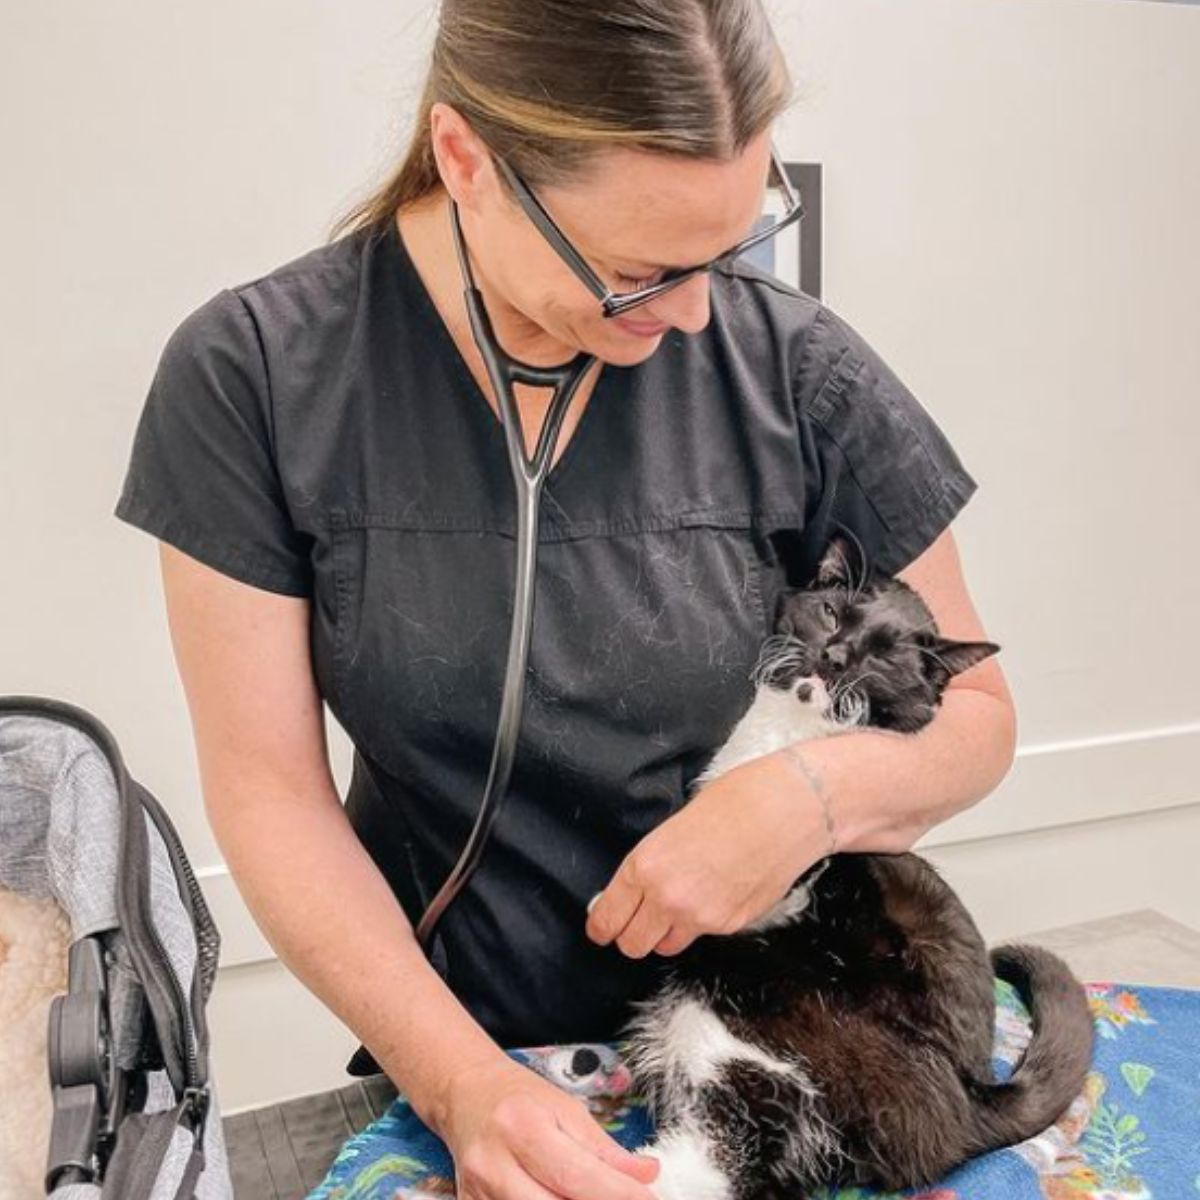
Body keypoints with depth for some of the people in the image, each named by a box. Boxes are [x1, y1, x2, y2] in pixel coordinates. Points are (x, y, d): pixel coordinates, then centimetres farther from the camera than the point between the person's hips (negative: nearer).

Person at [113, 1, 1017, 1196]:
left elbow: (973, 714, -6)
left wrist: (818, 794, -27)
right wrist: (463, 1081, -25)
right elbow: (268, 787, -14)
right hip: (441, 1040, -1)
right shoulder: (251, 377, -18)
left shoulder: (795, 369, -16)